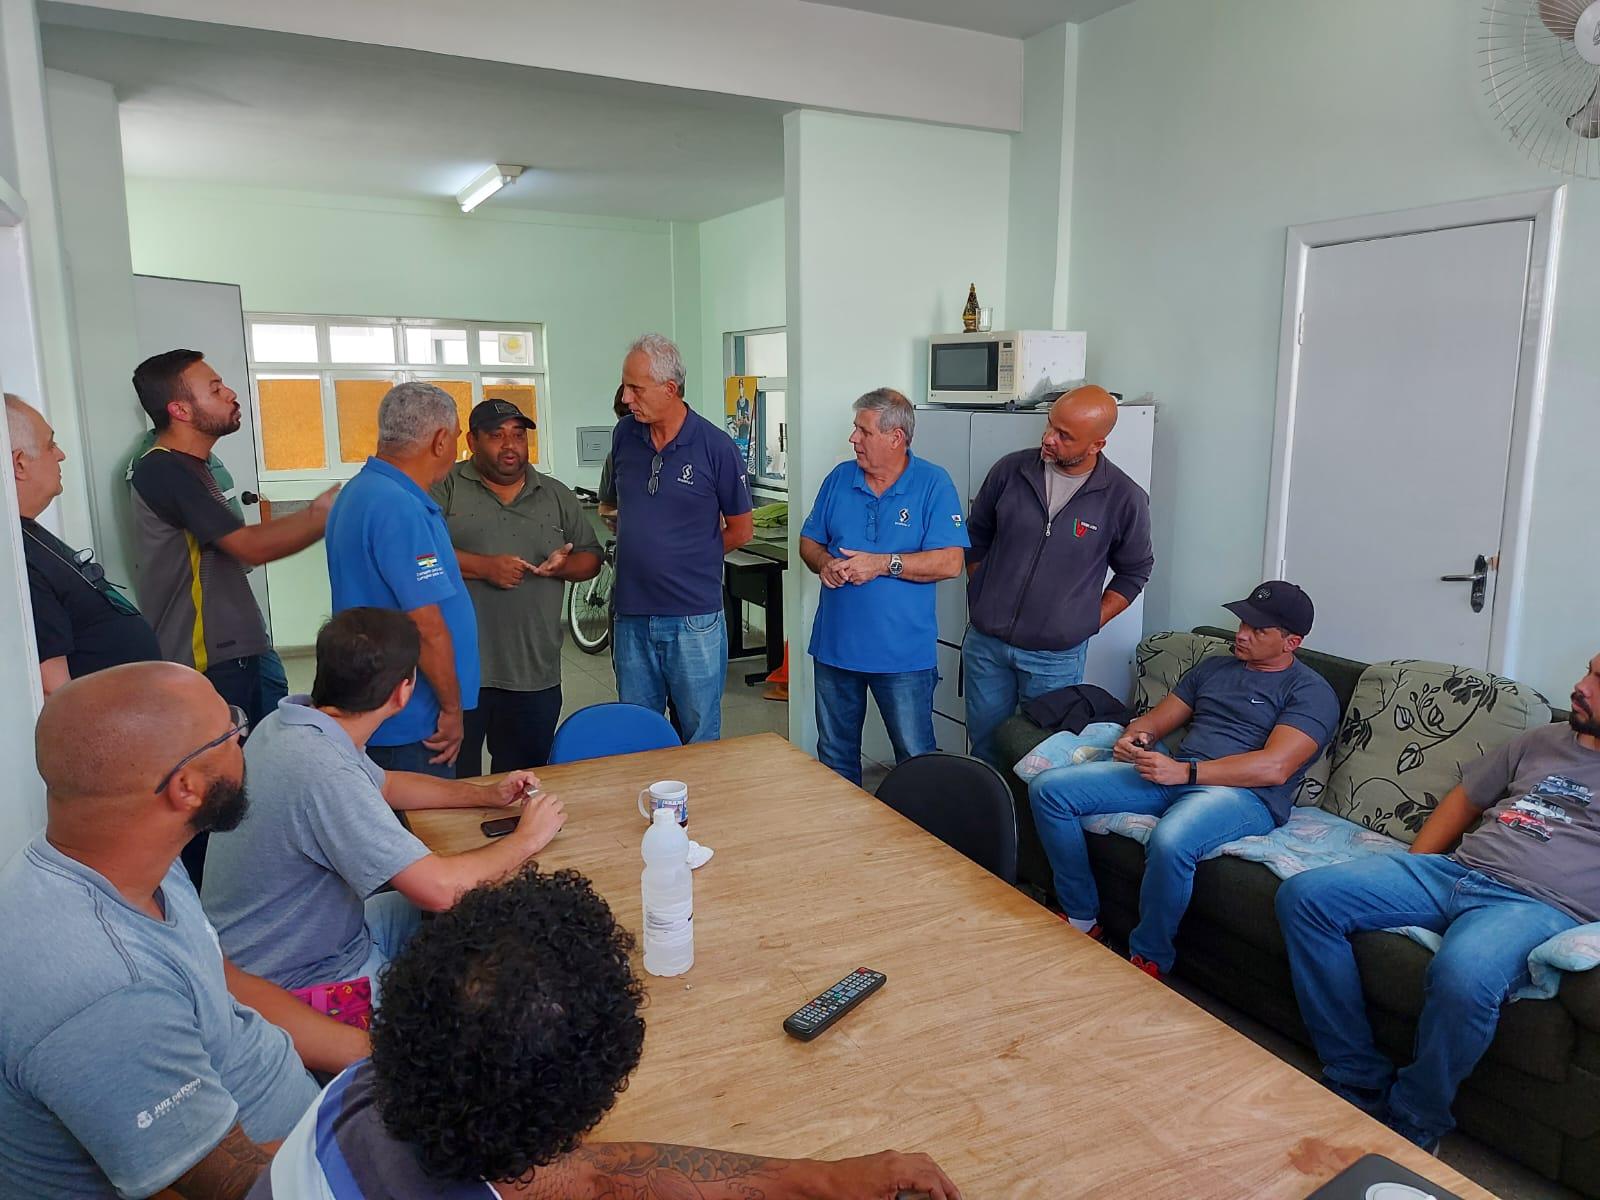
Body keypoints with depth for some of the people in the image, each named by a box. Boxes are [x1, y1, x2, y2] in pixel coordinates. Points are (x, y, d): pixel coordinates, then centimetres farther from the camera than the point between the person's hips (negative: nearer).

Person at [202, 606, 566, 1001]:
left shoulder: (292, 722, -5)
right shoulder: (323, 770, -34)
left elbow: (385, 784, 15)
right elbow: (440, 888, -33)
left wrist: (488, 795, 6)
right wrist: (527, 838, -16)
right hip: (300, 979, -9)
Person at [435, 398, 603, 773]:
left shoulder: (557, 496, 13)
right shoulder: (446, 488, 2)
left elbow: (591, 559, 15)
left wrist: (564, 565, -7)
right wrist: (485, 566, -17)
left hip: (535, 672, 3)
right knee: (455, 775, 5)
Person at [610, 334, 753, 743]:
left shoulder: (717, 447, -8)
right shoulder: (624, 435, 4)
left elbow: (740, 529, 2)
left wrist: (687, 555, 3)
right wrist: (641, 546, 8)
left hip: (694, 621, -4)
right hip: (632, 617, 4)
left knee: (700, 741, 9)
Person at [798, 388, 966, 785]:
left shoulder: (933, 484, -8)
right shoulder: (839, 478, 6)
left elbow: (950, 562, -15)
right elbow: (809, 542, 12)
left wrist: (884, 564, -21)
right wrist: (824, 563, -10)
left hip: (903, 651, -4)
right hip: (835, 644, 5)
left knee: (916, 758, 6)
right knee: (834, 753, 18)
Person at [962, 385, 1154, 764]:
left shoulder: (1125, 499, -10)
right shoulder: (1010, 471, -4)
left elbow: (1134, 572, 5)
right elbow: (976, 538, 11)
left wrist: (1089, 622, -2)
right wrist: (981, 600, 6)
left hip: (1056, 656, -2)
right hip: (985, 643, 3)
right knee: (985, 746, 15)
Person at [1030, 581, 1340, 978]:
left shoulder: (1311, 691, 2)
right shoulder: (1212, 668, 24)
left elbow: (1274, 767, -13)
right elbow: (1158, 719, 23)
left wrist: (1184, 771, -21)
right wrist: (1135, 737, -4)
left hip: (1245, 794, -7)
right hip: (1172, 775, 7)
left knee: (1170, 841, -41)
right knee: (1048, 788, -9)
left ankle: (1148, 960, -14)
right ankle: (1082, 919, 2)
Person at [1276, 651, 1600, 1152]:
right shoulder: (1543, 740, 23)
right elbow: (1465, 799, 26)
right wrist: (1407, 874, 13)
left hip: (1542, 904, -6)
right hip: (1454, 869, 6)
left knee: (1461, 975, -40)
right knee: (1304, 895, -13)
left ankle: (1411, 1124, -13)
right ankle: (1361, 1082, -9)